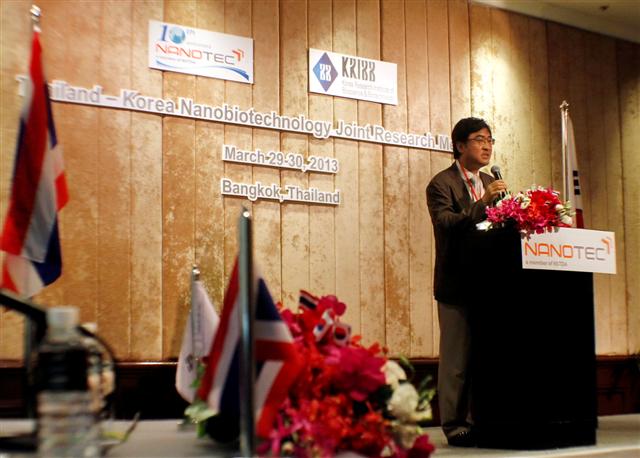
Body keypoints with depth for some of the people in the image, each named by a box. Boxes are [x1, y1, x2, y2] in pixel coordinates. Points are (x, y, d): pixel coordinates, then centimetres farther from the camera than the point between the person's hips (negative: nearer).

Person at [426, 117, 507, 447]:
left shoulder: (490, 183, 17)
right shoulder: (441, 184, -5)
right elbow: (445, 224, -21)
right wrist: (483, 203, -27)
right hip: (457, 284, -6)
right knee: (457, 357, -3)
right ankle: (454, 424, 4)